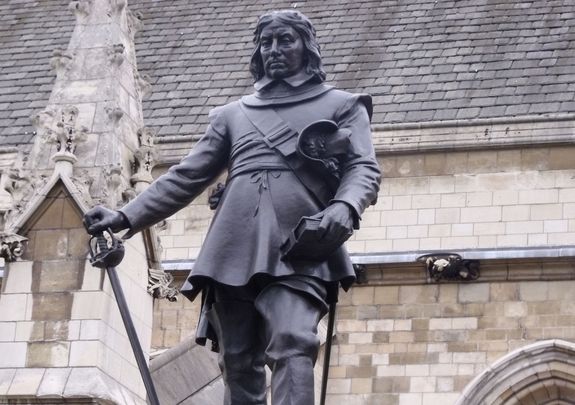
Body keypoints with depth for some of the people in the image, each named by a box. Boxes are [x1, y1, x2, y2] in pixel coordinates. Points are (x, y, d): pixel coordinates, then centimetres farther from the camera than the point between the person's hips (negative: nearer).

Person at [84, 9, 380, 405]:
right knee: (239, 363, 0)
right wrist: (126, 217, 11)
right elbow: (186, 176, 23)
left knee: (292, 346, -23)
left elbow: (363, 168, 6)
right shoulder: (232, 115, 27)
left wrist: (345, 206, -17)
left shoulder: (342, 106, 19)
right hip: (234, 250, 4)